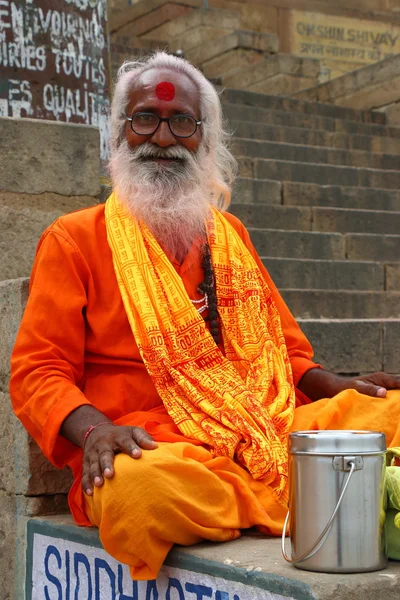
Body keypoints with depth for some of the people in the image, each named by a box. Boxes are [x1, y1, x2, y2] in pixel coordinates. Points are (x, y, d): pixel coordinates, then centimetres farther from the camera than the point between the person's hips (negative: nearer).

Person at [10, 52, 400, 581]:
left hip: (276, 433, 4)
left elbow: (284, 346, 25)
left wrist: (337, 388, 4)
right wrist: (94, 429, -22)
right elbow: (38, 372, -1)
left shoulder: (230, 234, 23)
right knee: (139, 487, -40)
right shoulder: (73, 240, 7)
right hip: (157, 450, -4)